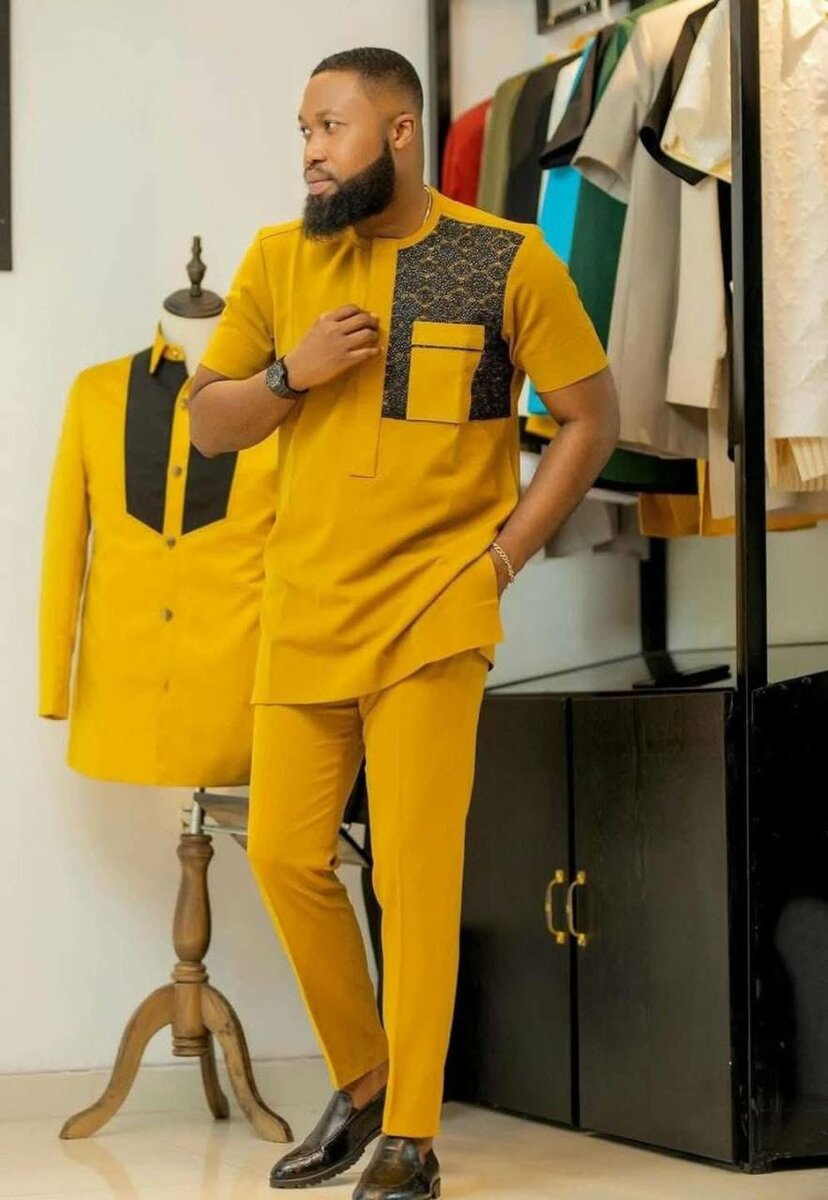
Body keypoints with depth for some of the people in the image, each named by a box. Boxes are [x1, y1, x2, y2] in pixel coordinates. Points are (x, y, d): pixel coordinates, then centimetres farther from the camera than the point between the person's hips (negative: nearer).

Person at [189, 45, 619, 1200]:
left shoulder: (508, 262, -4)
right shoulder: (278, 260, 6)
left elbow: (592, 418, 2)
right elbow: (206, 425, 12)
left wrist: (503, 555, -5)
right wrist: (290, 373, -8)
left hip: (431, 610, -4)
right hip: (303, 615, 4)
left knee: (416, 874, -7)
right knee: (285, 854, 4)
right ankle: (360, 1084, 25)